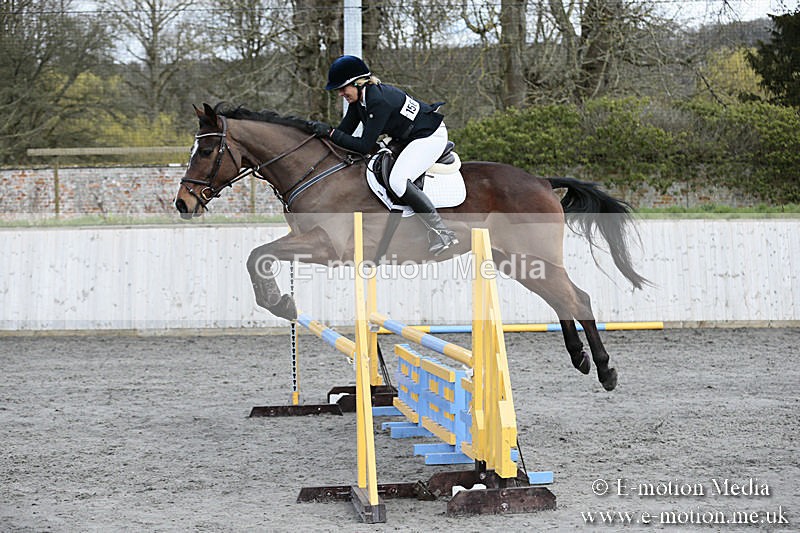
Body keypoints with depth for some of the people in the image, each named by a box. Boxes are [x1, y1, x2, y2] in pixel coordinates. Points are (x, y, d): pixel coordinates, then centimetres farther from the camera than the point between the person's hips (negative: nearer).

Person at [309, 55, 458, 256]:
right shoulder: (358, 98, -1)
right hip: (407, 138, 11)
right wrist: (321, 131, -10)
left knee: (397, 181, -28)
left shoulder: (379, 101, -29)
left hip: (430, 137, -11)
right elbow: (345, 131, 5)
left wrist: (330, 132, -25)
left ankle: (443, 233, -22)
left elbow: (365, 146, -28)